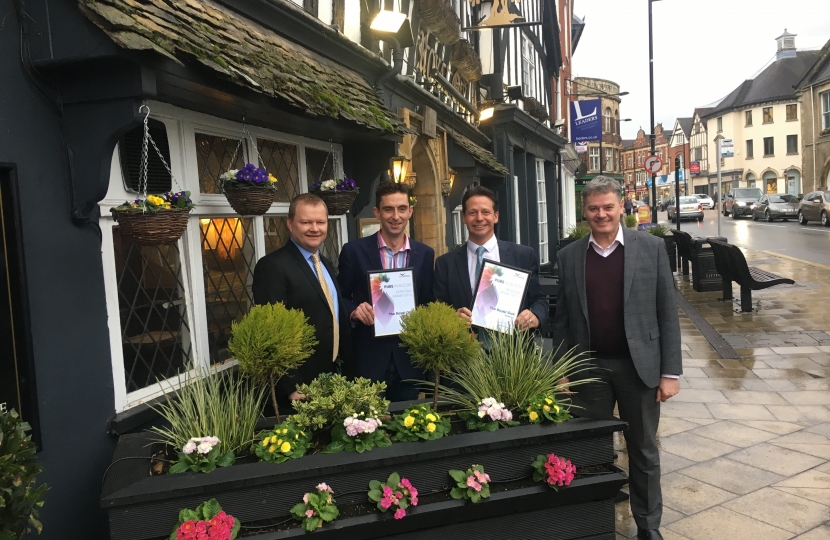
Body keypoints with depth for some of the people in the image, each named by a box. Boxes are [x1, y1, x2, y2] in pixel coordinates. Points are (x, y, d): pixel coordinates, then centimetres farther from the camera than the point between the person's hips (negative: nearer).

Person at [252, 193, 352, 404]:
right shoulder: (272, 266, -14)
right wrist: (290, 387, -21)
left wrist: (346, 370, 13)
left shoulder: (326, 264, 13)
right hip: (300, 387, -8)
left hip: (336, 381, 8)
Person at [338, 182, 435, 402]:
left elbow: (429, 304, 11)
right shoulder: (354, 251, -3)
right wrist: (354, 311, -16)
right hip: (368, 359, -2)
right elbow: (340, 298, 4)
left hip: (408, 359, 3)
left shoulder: (425, 254, 5)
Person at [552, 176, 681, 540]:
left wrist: (670, 371, -6)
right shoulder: (570, 256, 2)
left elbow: (667, 313, -3)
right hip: (588, 368, 1)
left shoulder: (651, 247, -3)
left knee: (644, 451, 12)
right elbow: (562, 318, 4)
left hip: (638, 365, -1)